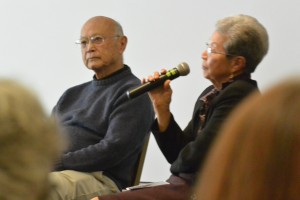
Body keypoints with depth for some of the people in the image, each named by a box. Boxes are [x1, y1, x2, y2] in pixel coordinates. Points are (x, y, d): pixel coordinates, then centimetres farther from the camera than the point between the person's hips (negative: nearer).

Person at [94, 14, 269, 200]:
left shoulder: (237, 95, -15)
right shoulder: (211, 94, 15)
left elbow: (194, 157, -17)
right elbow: (177, 155, 15)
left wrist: (178, 167, 5)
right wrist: (161, 107, 4)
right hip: (186, 184, 9)